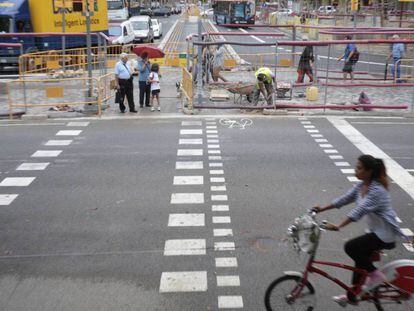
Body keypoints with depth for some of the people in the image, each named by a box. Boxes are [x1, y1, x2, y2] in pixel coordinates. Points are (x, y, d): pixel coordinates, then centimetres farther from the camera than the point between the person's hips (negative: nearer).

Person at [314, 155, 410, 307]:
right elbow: (344, 199, 6)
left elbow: (359, 211, -35)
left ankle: (375, 274, 2)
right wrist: (322, 209, 2)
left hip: (385, 235, -9)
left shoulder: (377, 191, -26)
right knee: (360, 260, 13)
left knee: (350, 247, -18)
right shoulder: (361, 186, 1)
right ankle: (351, 297, 28)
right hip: (375, 231, 9)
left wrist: (338, 227, -41)